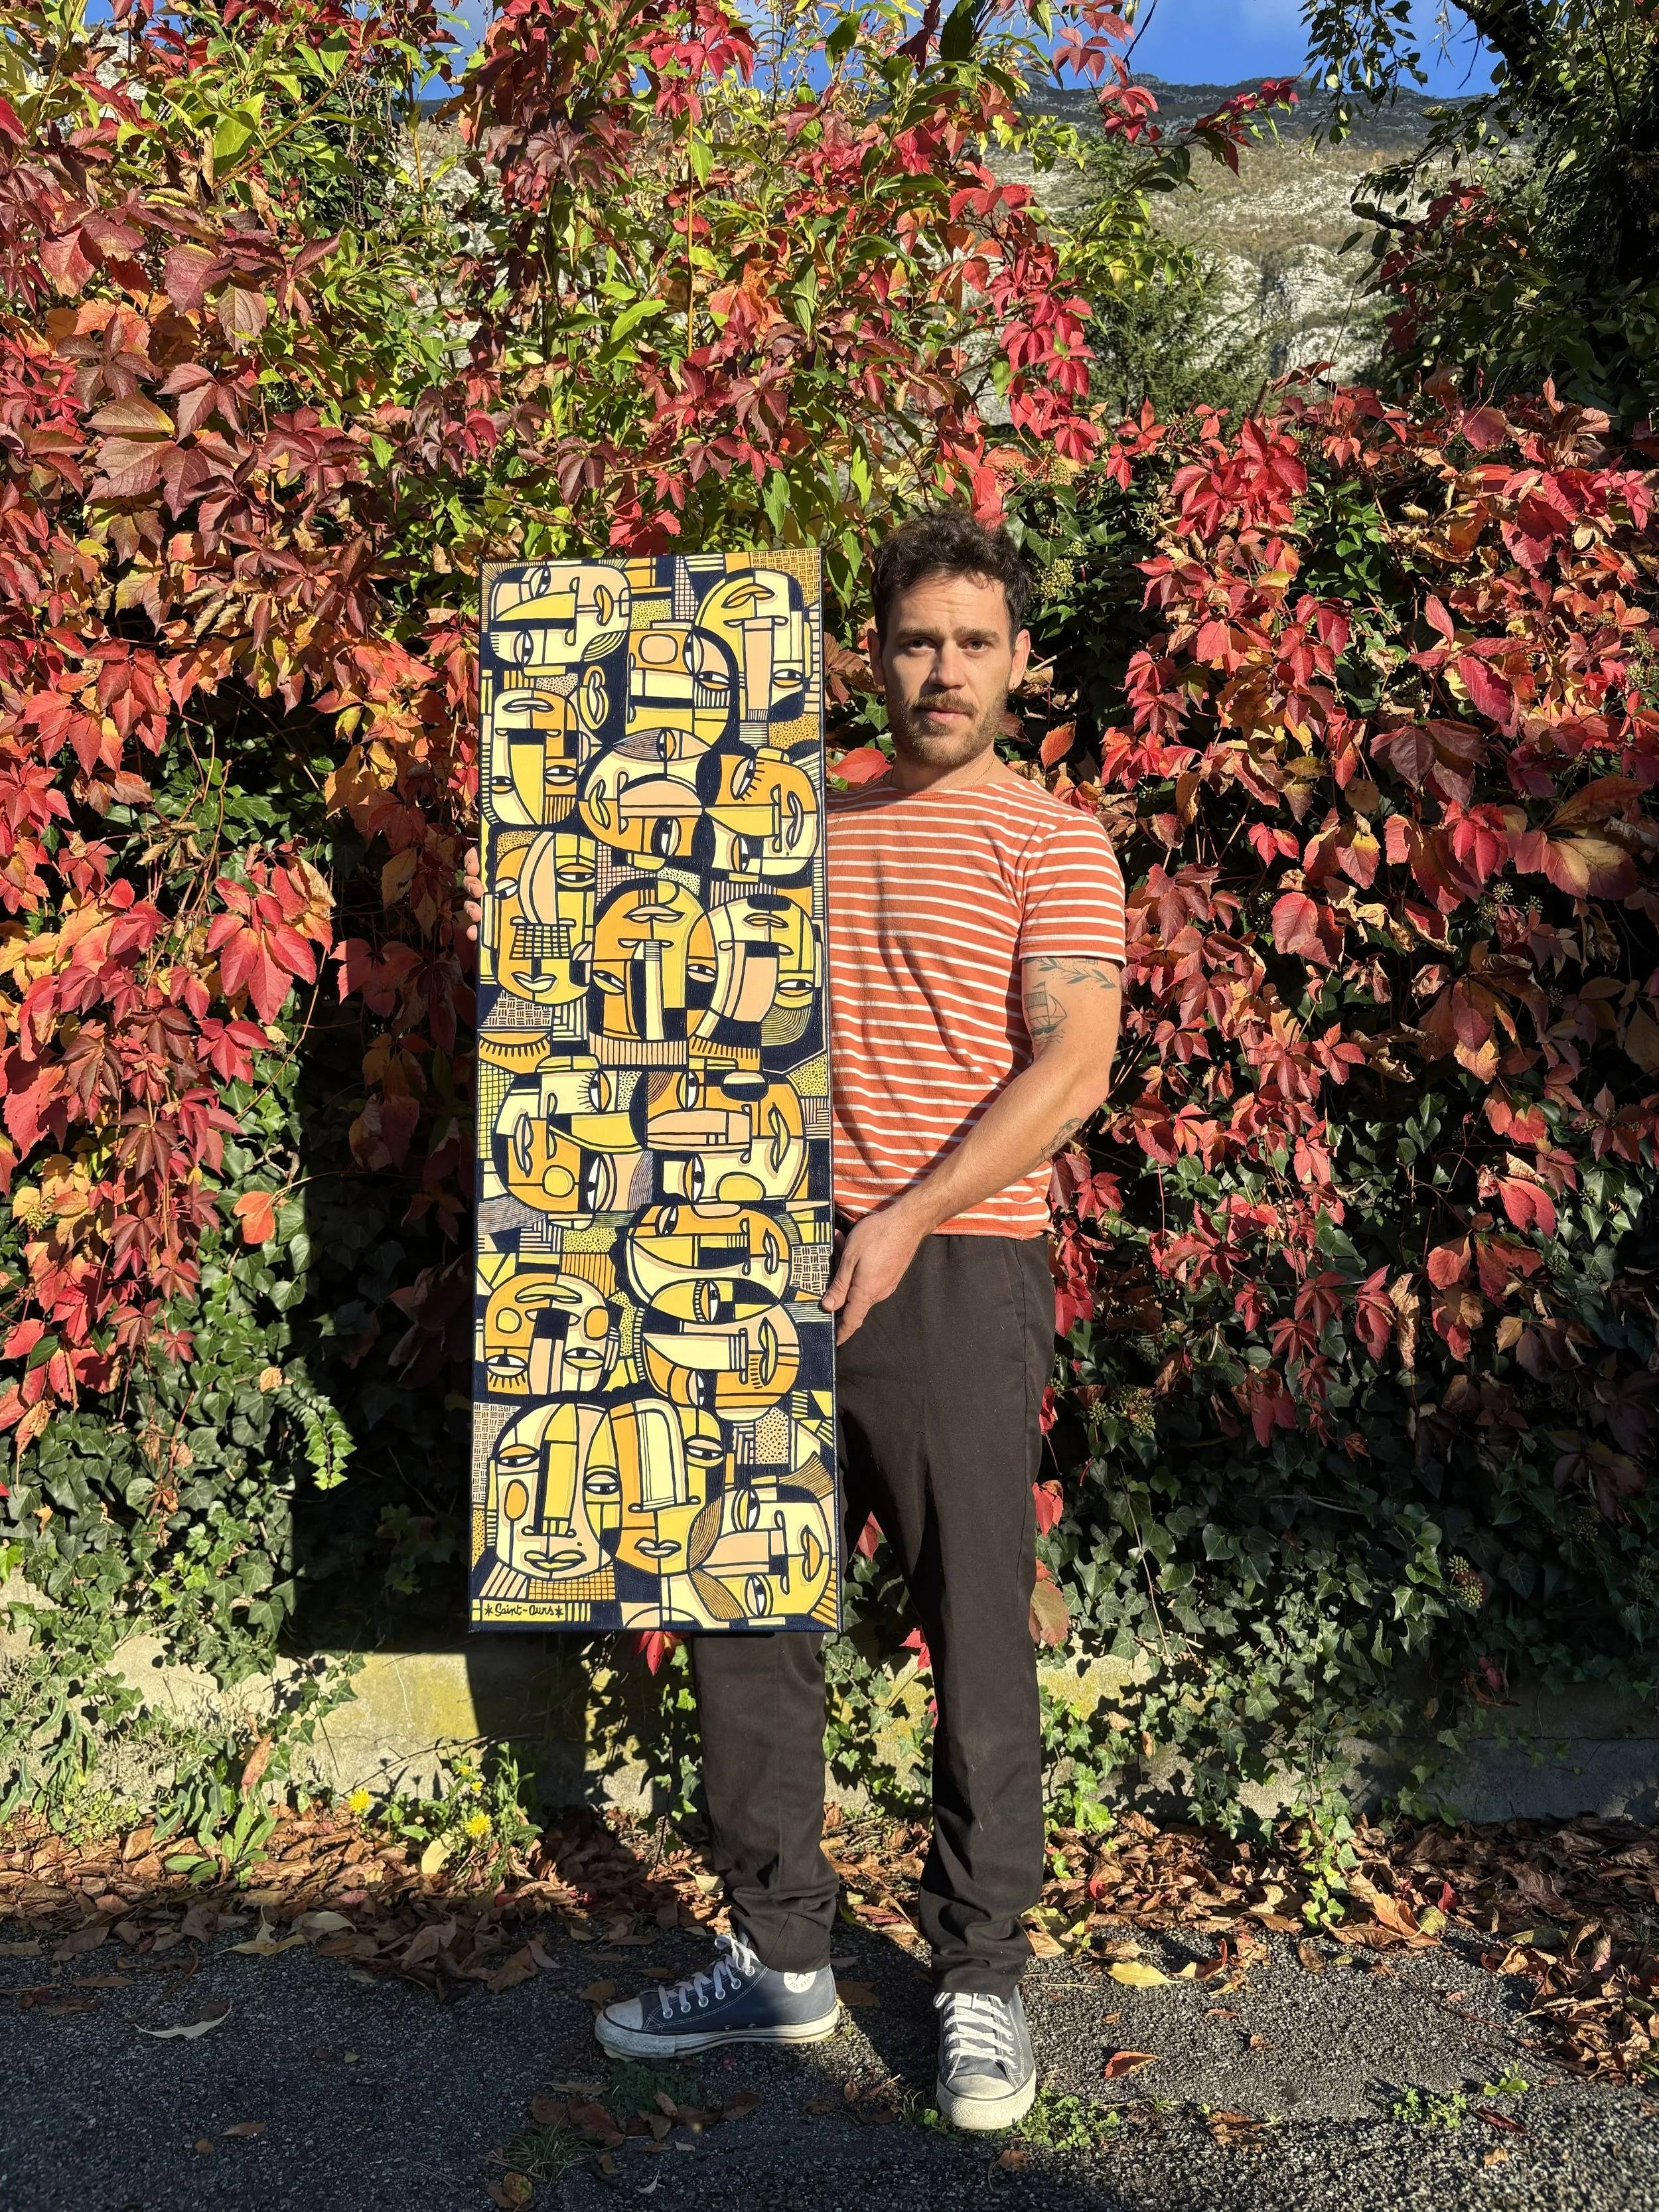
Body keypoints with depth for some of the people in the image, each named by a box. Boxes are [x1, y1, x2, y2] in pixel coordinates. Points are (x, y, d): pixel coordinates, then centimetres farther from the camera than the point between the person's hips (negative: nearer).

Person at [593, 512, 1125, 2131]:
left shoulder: (1049, 843, 1)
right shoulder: (806, 831, 17)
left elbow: (1070, 1062, -11)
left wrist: (905, 1222, -18)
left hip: (957, 1272, -5)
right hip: (783, 1265, 6)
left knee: (977, 1633, 2)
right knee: (744, 1609, 9)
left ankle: (981, 1979, 19)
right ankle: (778, 1957, 24)